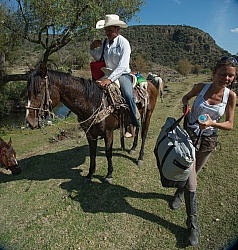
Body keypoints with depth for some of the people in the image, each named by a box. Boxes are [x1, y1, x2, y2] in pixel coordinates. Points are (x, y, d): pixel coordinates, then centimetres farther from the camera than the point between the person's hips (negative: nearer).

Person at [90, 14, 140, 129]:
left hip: (122, 74, -6)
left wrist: (110, 79, -31)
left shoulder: (124, 43, -10)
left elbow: (122, 67, -20)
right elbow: (98, 58, 22)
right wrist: (92, 48, 3)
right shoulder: (105, 42, 9)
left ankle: (134, 125, -13)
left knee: (128, 96, -29)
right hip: (108, 74, 6)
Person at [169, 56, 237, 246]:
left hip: (209, 140, 2)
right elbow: (186, 97, 10)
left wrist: (212, 123, -28)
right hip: (190, 135, -2)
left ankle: (179, 193, 55)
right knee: (191, 182, -3)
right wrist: (185, 104, -13)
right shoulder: (201, 87, -11)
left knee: (192, 174, 22)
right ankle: (193, 223, 13)